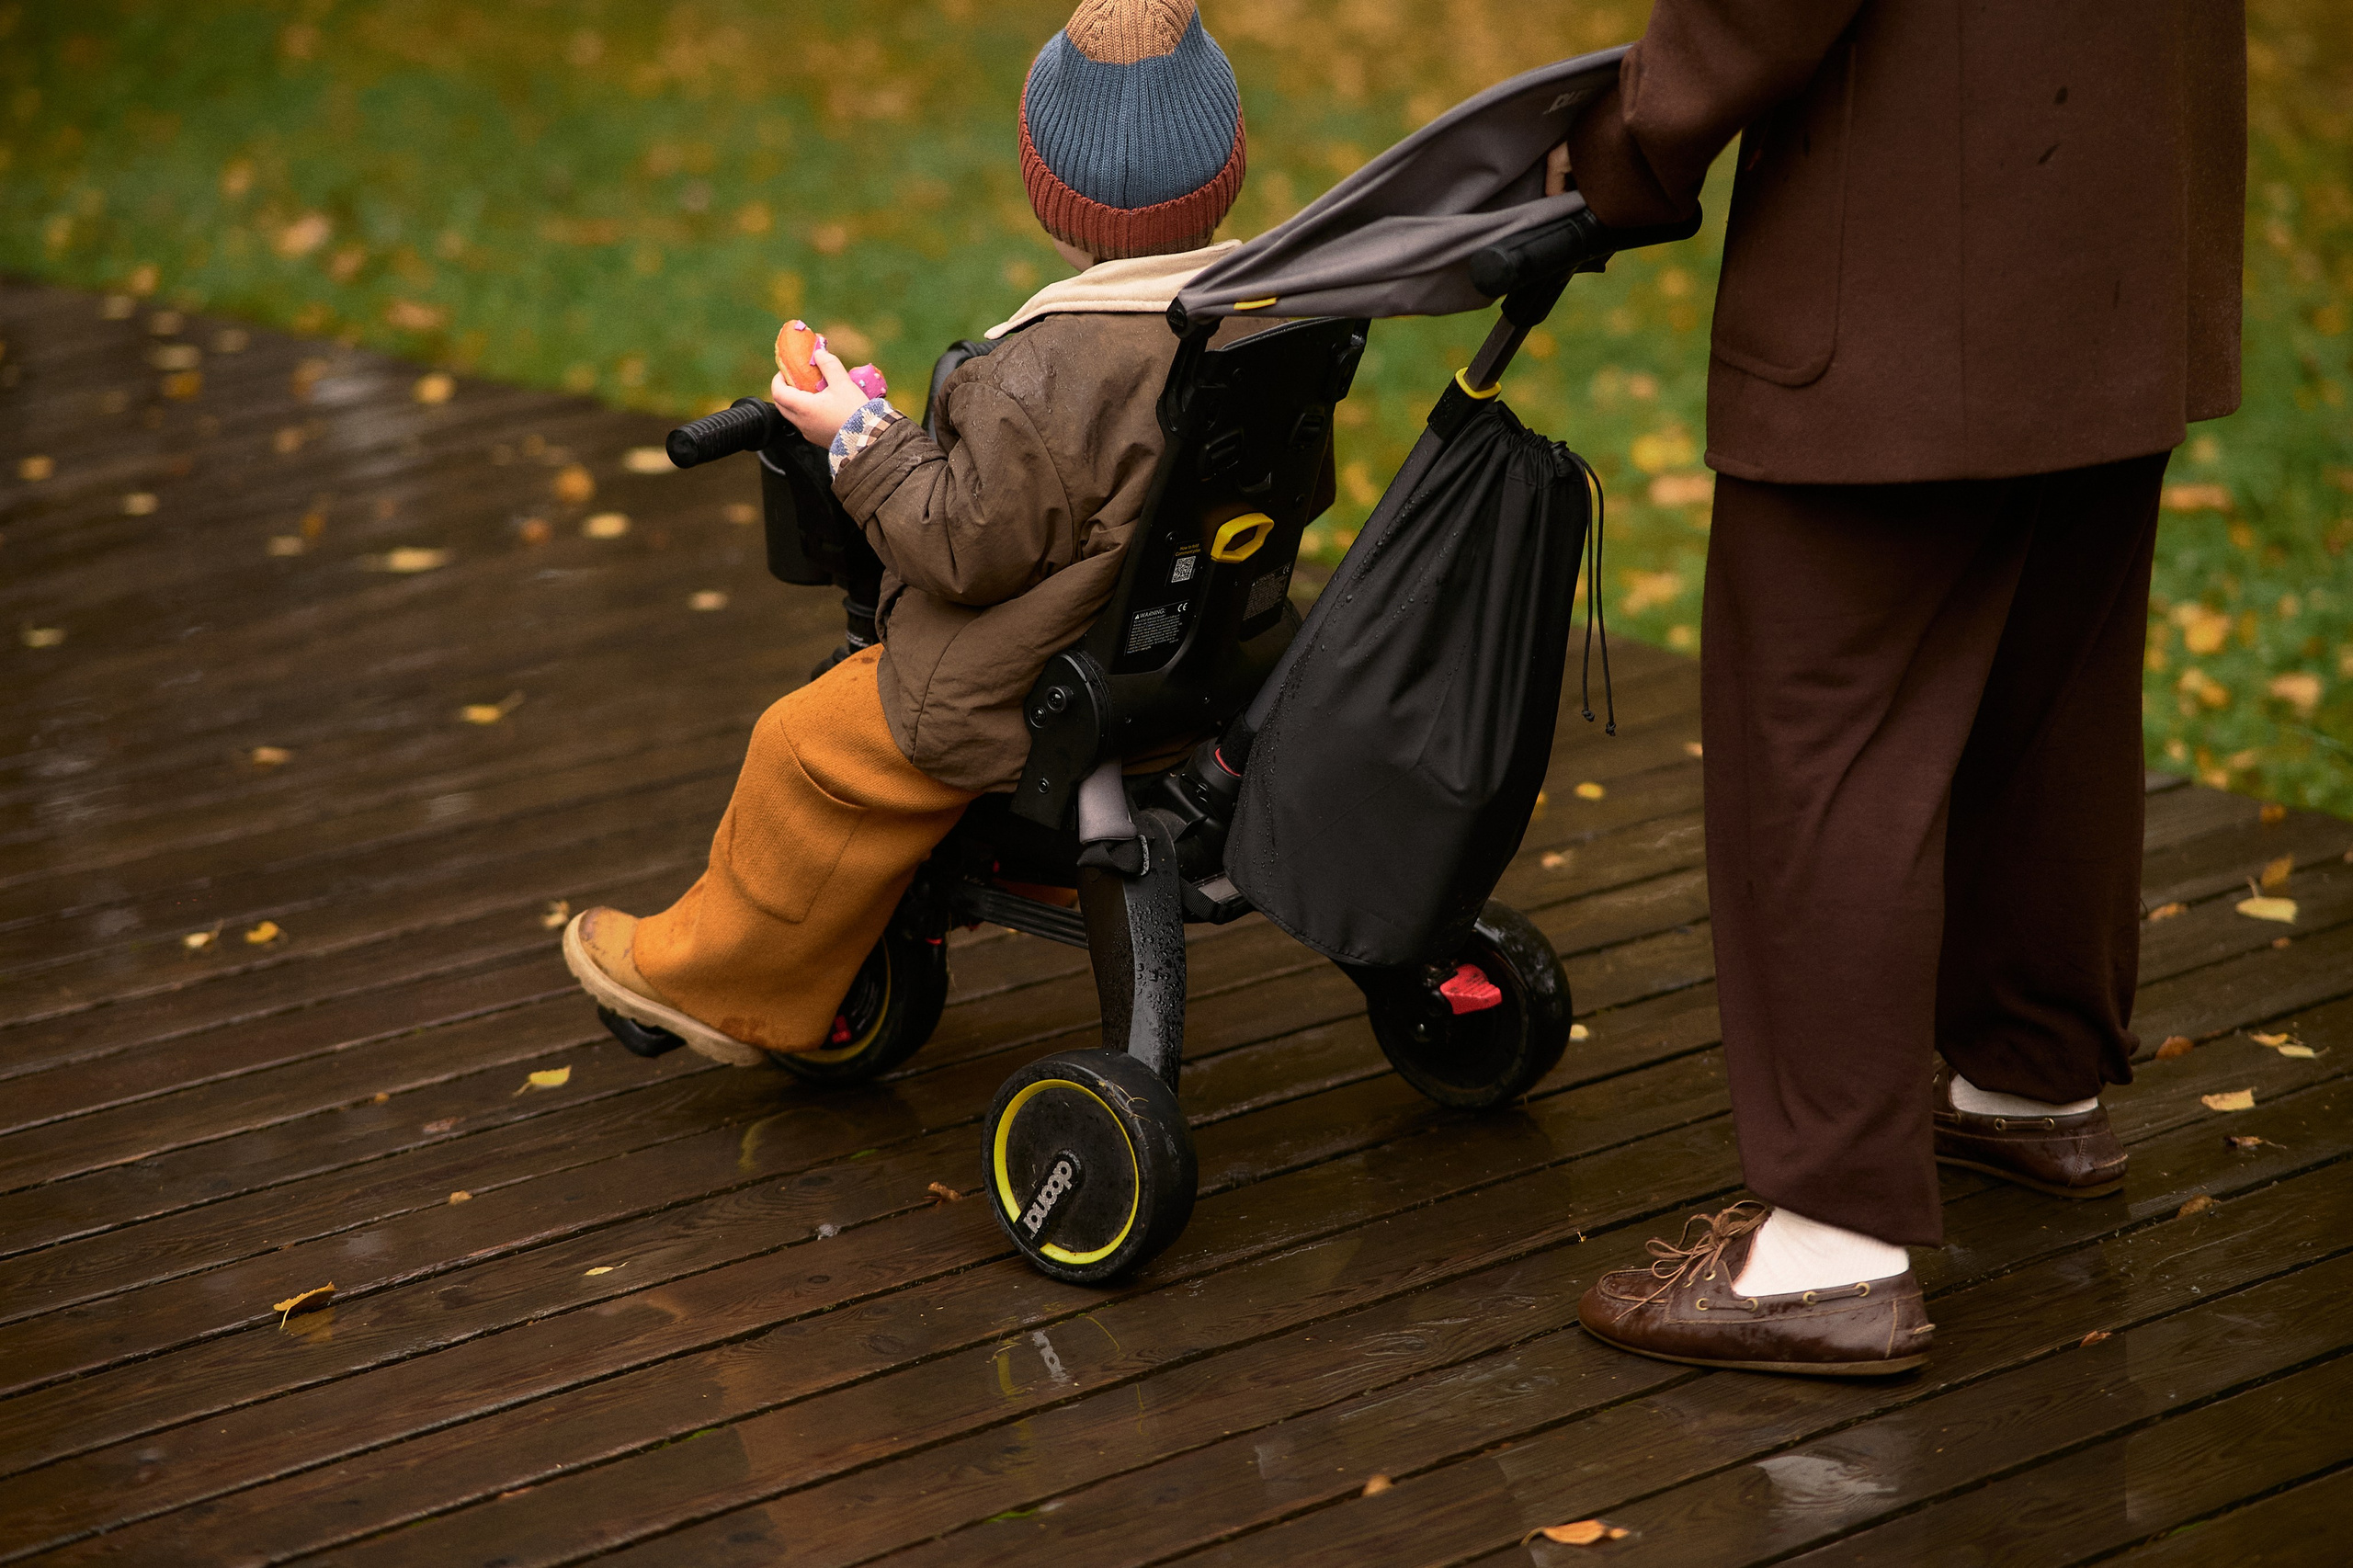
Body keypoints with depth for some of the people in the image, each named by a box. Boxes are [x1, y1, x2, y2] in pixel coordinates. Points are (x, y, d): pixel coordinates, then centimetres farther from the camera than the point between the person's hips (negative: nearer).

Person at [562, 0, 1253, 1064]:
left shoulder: (1053, 375, -30)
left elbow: (966, 546, -23)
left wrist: (860, 438, -11)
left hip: (1033, 692, -9)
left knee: (812, 753, 7)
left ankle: (712, 980, 22)